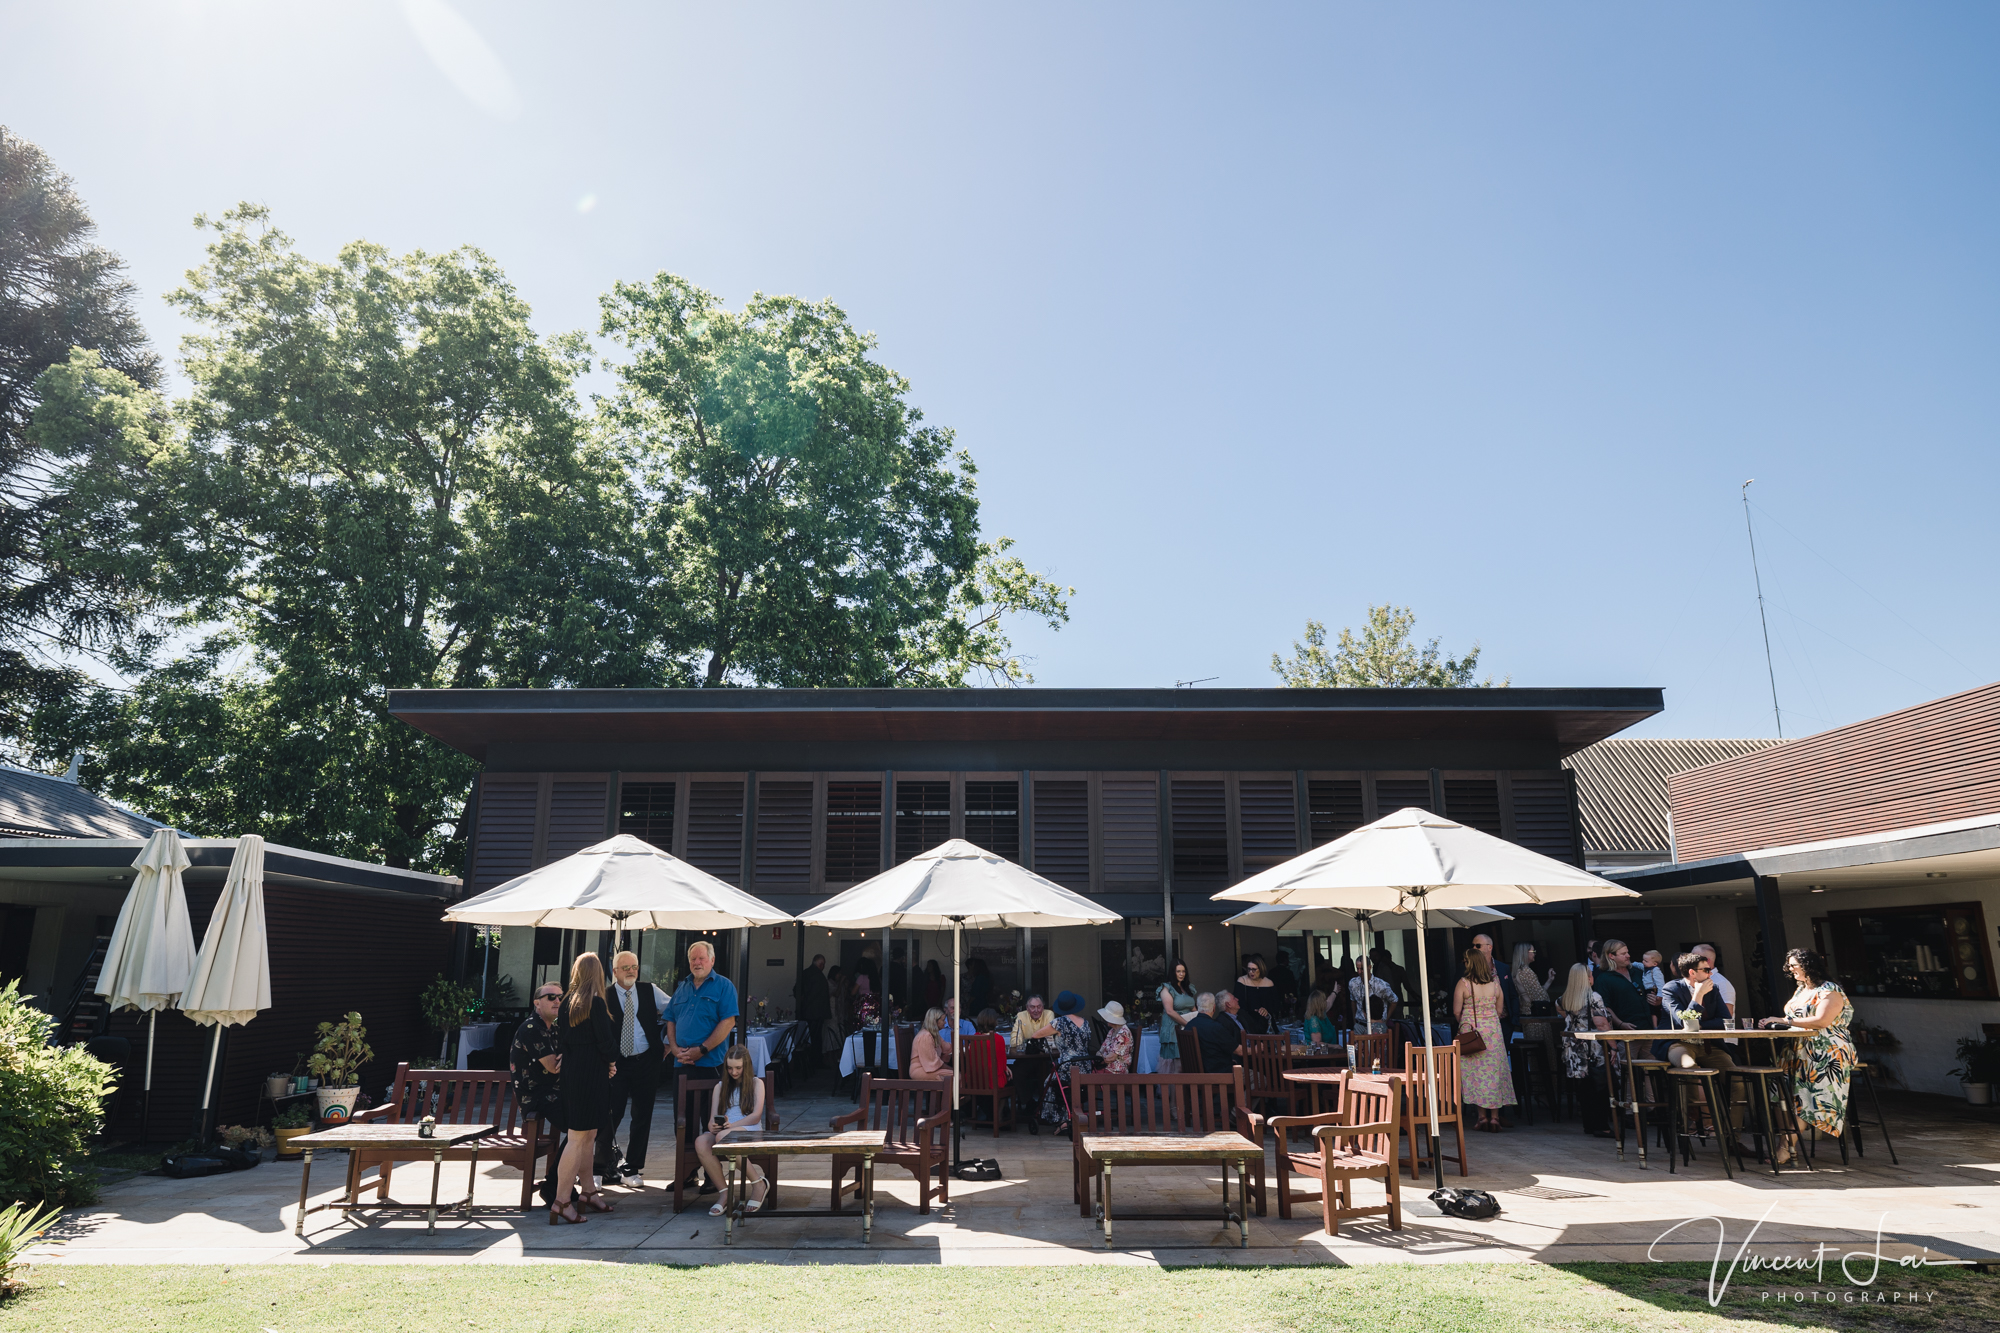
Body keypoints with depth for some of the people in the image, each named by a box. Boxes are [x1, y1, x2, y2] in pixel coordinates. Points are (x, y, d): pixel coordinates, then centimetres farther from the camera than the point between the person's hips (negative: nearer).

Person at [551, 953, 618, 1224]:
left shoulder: (568, 1001, 6)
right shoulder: (596, 1003, -15)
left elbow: (563, 1035, 12)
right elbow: (605, 1039, -15)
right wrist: (611, 1062, 3)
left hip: (571, 1072, 8)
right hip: (591, 1076, -8)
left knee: (588, 1135, 17)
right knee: (578, 1138, -5)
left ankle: (588, 1192, 25)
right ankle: (561, 1202, -4)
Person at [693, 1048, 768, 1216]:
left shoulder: (756, 1083, 13)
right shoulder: (720, 1087, 24)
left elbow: (756, 1116, -1)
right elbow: (713, 1118, 13)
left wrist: (731, 1125, -18)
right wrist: (712, 1125, -14)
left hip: (750, 1132, -4)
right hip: (723, 1131, 4)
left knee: (722, 1137, -39)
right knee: (700, 1143, -32)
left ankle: (758, 1184, -25)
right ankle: (724, 1194, -26)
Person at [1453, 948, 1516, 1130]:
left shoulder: (1464, 983, -9)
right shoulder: (1495, 982, 2)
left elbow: (1456, 1011, -6)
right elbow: (1499, 1010, 9)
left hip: (1471, 1030, -3)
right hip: (1494, 1030, 3)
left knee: (1475, 1070, 3)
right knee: (1494, 1071, 7)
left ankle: (1483, 1116, 4)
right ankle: (1494, 1117, 8)